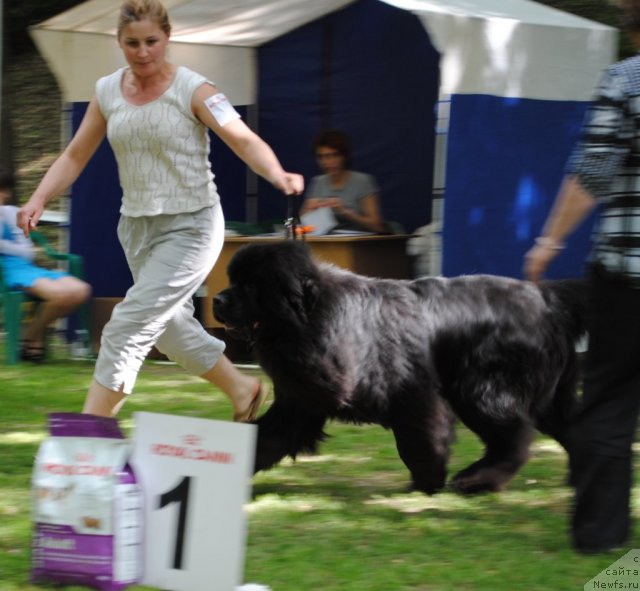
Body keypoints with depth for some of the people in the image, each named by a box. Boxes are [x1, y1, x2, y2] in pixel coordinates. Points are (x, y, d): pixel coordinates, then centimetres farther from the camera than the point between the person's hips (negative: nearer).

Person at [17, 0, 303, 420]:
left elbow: (244, 140, -22)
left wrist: (278, 175, -42)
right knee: (170, 328, 17)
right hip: (136, 227, 7)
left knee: (129, 326, -14)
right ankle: (244, 390, 39)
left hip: (190, 227, -6)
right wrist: (39, 201, -6)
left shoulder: (193, 91, -12)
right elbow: (75, 156, 9)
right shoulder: (108, 92, 3)